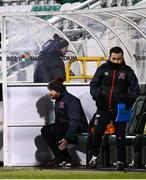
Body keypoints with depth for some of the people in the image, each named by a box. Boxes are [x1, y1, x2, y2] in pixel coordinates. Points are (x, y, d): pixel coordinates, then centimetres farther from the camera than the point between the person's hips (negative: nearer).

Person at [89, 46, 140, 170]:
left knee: (120, 136, 1)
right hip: (103, 108, 1)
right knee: (97, 133, -1)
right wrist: (96, 95, -16)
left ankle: (121, 161, 7)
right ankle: (95, 156, 17)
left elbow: (135, 88, 2)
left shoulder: (127, 71, 1)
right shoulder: (103, 69, 3)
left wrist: (130, 99, -17)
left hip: (120, 109, -1)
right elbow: (94, 84, 4)